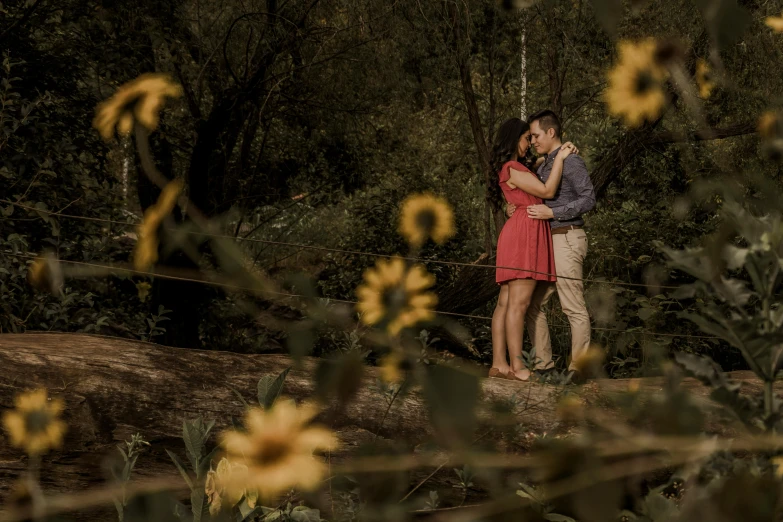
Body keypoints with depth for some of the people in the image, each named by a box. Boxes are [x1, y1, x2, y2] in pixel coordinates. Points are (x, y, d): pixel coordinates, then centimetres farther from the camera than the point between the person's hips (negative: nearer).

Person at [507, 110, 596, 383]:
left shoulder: (571, 161, -8)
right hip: (545, 241, 10)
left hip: (566, 239, -10)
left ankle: (578, 369, -4)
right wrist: (514, 209, 3)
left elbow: (588, 199, -15)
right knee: (532, 304, 8)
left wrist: (551, 213, -20)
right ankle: (543, 364, 13)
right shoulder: (544, 165, 19)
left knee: (574, 307, -7)